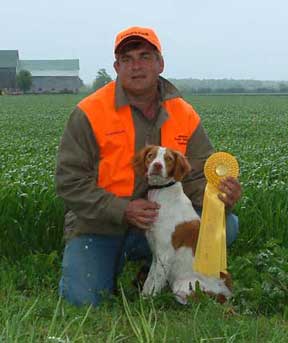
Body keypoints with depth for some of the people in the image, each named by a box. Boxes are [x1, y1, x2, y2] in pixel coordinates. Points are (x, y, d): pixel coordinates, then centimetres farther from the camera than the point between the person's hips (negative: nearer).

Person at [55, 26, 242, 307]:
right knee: (83, 301, -21)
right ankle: (107, 269, 15)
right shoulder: (90, 113, -12)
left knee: (226, 224, -14)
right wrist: (123, 210, -25)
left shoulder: (184, 115, 0)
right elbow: (70, 183, -13)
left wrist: (220, 195, -23)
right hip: (98, 228, -3)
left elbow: (198, 177, 2)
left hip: (159, 223, 3)